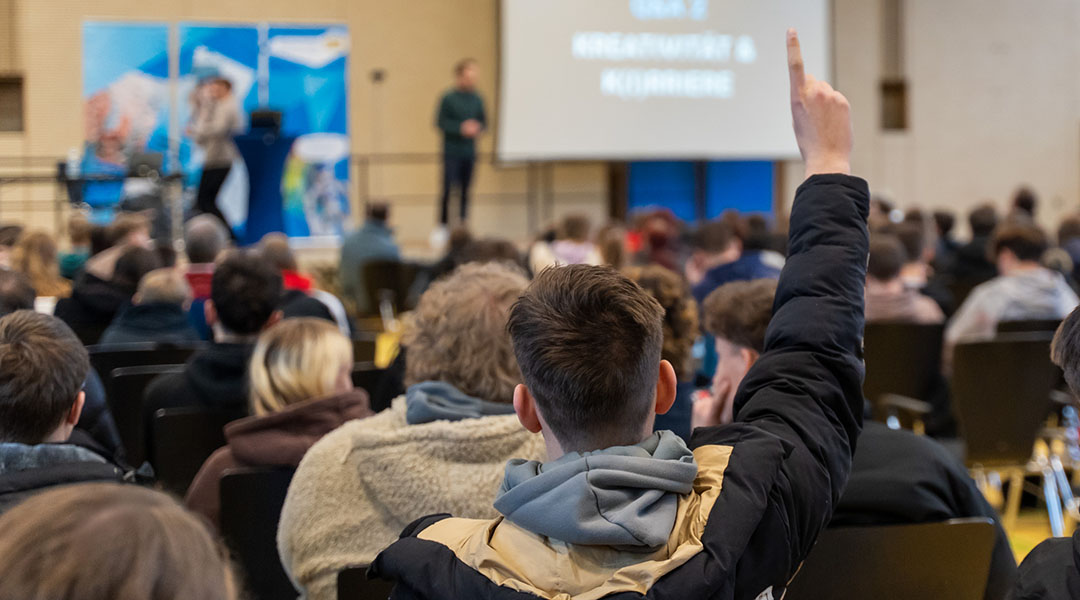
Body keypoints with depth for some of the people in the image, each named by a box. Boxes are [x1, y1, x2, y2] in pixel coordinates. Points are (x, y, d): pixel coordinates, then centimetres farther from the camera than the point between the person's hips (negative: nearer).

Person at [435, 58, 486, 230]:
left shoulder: (477, 99, 6)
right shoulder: (448, 98, -8)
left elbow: (483, 121, 13)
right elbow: (440, 122, -9)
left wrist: (479, 129, -9)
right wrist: (461, 129, -19)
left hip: (469, 153, 4)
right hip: (452, 152, -4)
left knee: (465, 190, 6)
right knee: (448, 188, -9)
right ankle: (443, 224, 0)